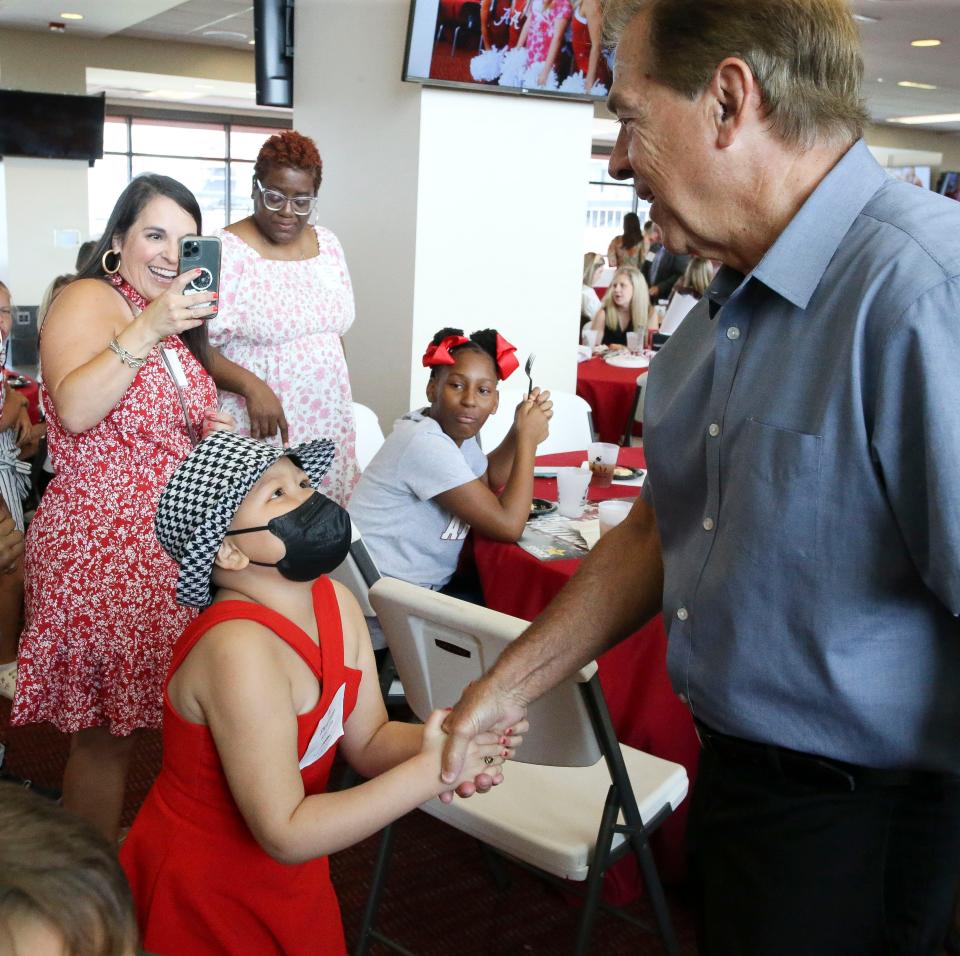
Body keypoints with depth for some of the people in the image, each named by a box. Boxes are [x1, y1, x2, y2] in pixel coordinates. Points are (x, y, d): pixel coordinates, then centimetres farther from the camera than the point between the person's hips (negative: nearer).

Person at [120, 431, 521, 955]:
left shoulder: (336, 603, -8)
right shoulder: (239, 650, -32)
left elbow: (368, 741, -4)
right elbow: (286, 834, -30)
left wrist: (441, 740, -24)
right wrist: (429, 771, -31)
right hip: (205, 897, -7)